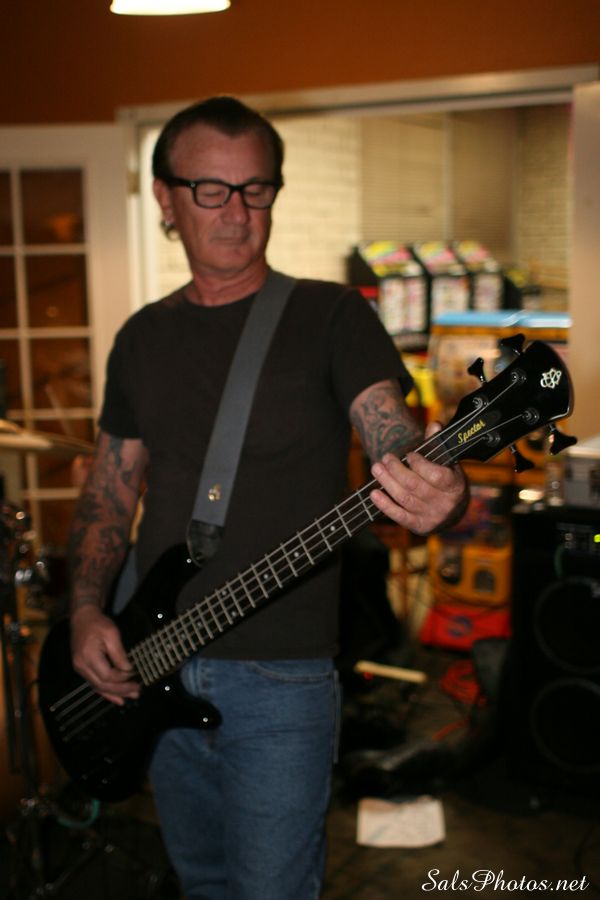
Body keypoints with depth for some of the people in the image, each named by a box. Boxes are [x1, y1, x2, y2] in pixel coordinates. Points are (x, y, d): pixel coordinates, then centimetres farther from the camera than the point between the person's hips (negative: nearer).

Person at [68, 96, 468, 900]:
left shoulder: (331, 317, -7)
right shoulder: (143, 339, 8)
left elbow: (398, 445, -20)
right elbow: (107, 494, 12)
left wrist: (439, 497, -43)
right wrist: (87, 610, -3)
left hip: (281, 678, -5)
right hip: (150, 676, 5)